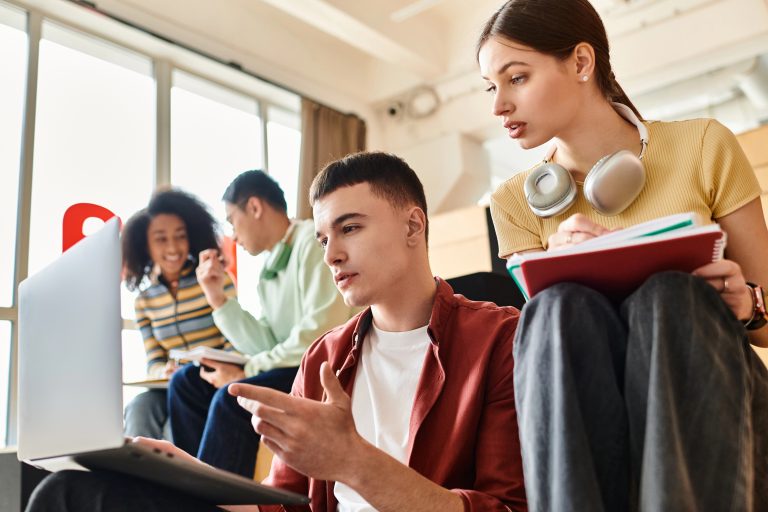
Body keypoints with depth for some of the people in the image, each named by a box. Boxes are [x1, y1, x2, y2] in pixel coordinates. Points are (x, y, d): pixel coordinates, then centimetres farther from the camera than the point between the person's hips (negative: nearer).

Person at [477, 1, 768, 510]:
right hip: (585, 424, 1)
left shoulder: (703, 146, 1)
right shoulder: (518, 201, 5)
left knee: (666, 294, -29)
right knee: (564, 306, -28)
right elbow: (543, 332, 4)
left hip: (720, 413, 0)